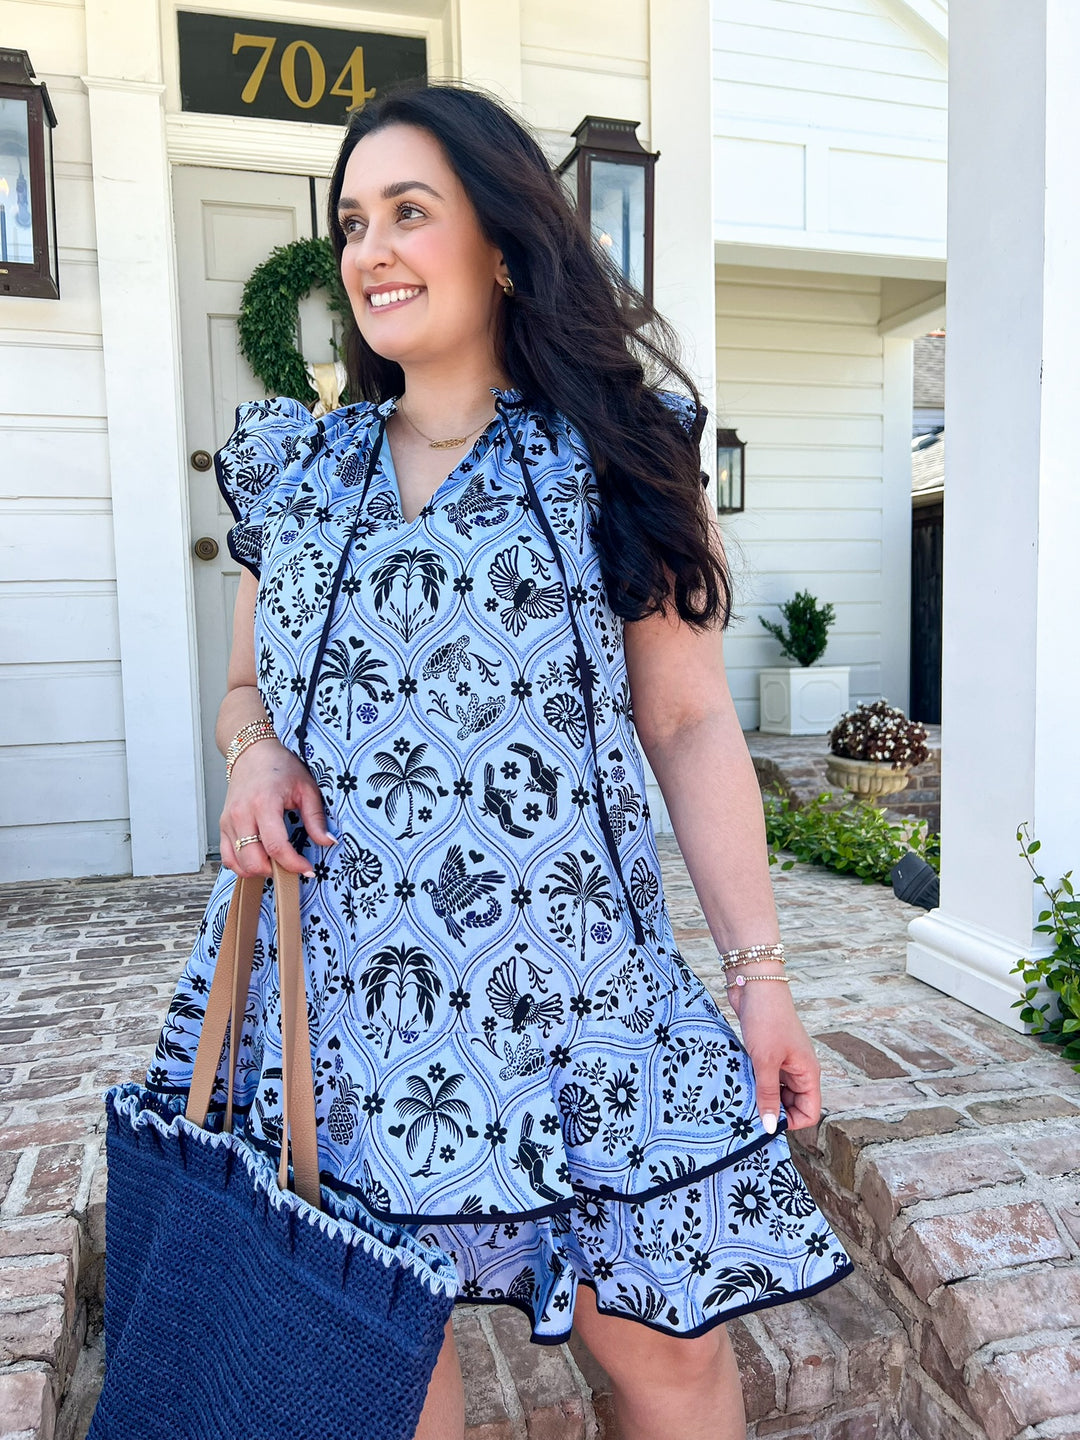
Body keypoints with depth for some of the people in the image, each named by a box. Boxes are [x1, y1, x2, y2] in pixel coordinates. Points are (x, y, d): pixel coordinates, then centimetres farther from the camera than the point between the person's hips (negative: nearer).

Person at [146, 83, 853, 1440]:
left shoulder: (620, 460, 2)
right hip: (338, 975, 3)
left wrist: (757, 969, -4)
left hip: (565, 969, -2)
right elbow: (246, 685, 20)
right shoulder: (291, 469, 11)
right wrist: (255, 750, -4)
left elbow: (693, 728, 0)